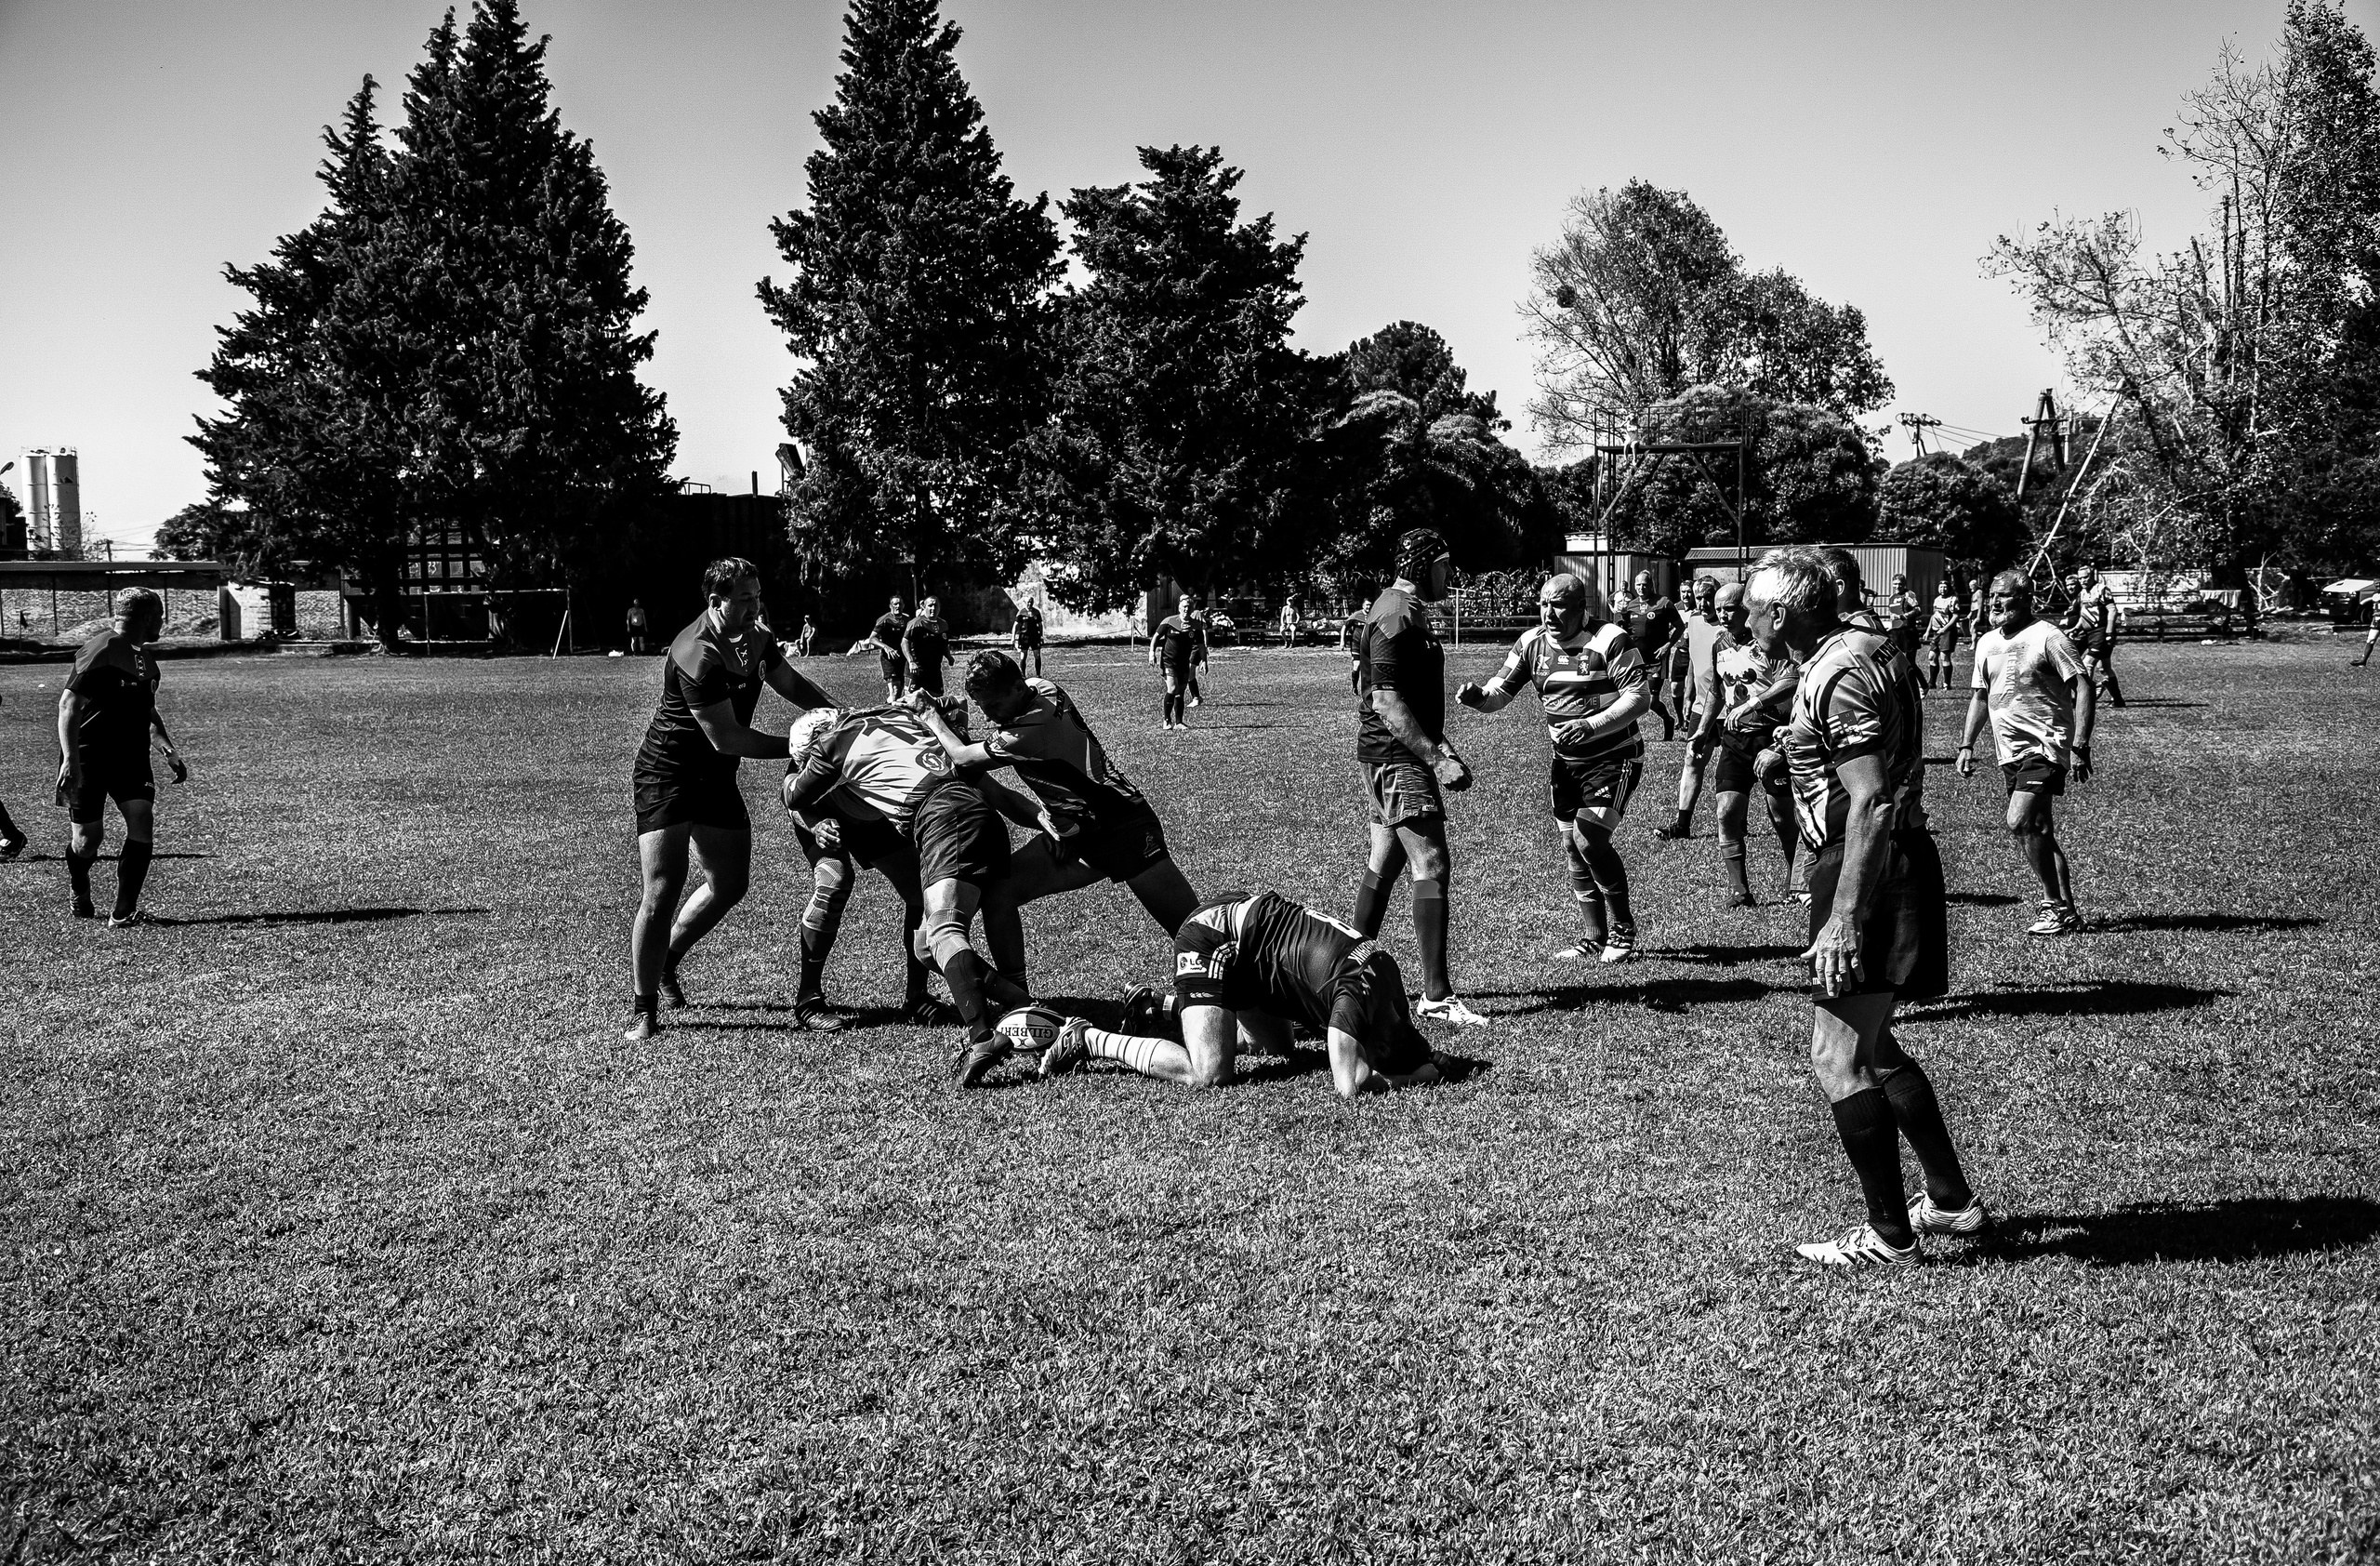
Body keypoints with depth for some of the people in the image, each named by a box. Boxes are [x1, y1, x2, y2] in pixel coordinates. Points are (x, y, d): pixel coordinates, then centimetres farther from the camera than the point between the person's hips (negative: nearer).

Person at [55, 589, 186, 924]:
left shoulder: (145, 657, 13)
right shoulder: (101, 651, -15)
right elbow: (68, 703, -21)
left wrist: (169, 749, 20)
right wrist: (71, 761, -28)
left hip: (131, 755, 7)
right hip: (88, 756, -7)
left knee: (142, 821, -12)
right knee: (89, 837, -1)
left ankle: (123, 913, -9)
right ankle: (79, 890, 33)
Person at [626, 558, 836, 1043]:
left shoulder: (756, 636, -1)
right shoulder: (697, 656, -29)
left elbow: (793, 685, 13)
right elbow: (726, 738, -26)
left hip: (716, 776, 9)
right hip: (667, 772, -9)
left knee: (730, 884, 13)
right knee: (662, 892, -13)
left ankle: (666, 959, 36)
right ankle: (644, 1008, -1)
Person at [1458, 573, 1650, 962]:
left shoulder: (1610, 639, -16)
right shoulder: (1532, 643, 0)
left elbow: (1640, 695, -19)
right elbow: (1501, 690, -1)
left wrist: (1591, 726, -29)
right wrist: (1477, 697, -25)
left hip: (1614, 758, -6)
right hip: (1566, 760, 6)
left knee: (1588, 838, -18)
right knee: (1571, 847, 5)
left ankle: (1623, 930, 1)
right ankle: (1595, 938, 20)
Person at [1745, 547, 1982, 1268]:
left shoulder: (1839, 675, -19)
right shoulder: (1856, 651, 14)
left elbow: (1870, 801, -26)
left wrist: (1844, 919, -28)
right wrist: (1797, 745, 29)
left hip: (1869, 873, -11)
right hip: (1883, 867, 11)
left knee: (1837, 1058, -5)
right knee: (1869, 1046, 20)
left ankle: (1890, 1235, 4)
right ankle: (1952, 1198, 29)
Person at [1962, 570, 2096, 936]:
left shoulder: (2047, 637, -10)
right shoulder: (1987, 643, 12)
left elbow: (2082, 687, -12)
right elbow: (1980, 696, 22)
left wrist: (2080, 746, -19)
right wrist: (1967, 745, 14)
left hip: (2046, 746, -7)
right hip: (2010, 752, 8)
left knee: (2019, 823, -19)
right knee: (2039, 832, 10)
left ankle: (2055, 907, -8)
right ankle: (2066, 911, 19)